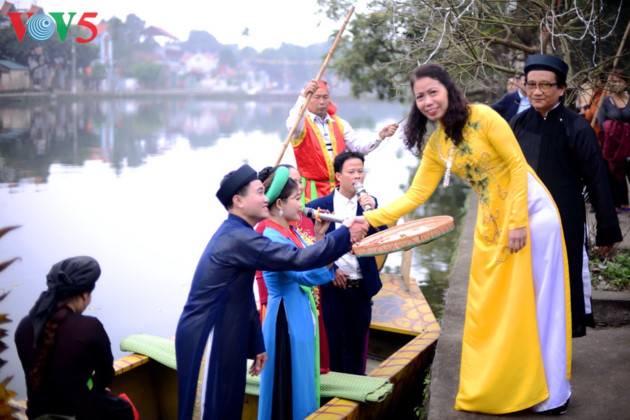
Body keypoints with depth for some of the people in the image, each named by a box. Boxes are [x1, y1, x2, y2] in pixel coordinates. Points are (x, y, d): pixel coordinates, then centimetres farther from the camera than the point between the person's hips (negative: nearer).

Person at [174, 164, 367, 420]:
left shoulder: (235, 235, 12)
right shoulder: (238, 238, -20)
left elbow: (245, 297, 16)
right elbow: (298, 260, -25)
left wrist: (256, 345, 18)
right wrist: (344, 236, -17)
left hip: (224, 338, 10)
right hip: (207, 340, -10)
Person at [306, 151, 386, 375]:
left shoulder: (369, 203, 6)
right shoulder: (318, 206, -2)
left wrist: (371, 212, -16)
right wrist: (331, 270, -8)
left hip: (361, 289, 2)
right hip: (331, 287, -2)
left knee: (356, 349, 11)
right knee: (331, 347, 6)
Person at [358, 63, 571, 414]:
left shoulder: (481, 116, -12)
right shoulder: (436, 145, 6)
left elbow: (517, 164, -13)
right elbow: (415, 195, 6)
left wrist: (518, 222, -17)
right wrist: (368, 219, -1)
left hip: (530, 210, -6)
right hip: (491, 224, 6)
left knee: (535, 302, 0)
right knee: (490, 307, 6)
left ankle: (551, 392, 15)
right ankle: (496, 388, 21)